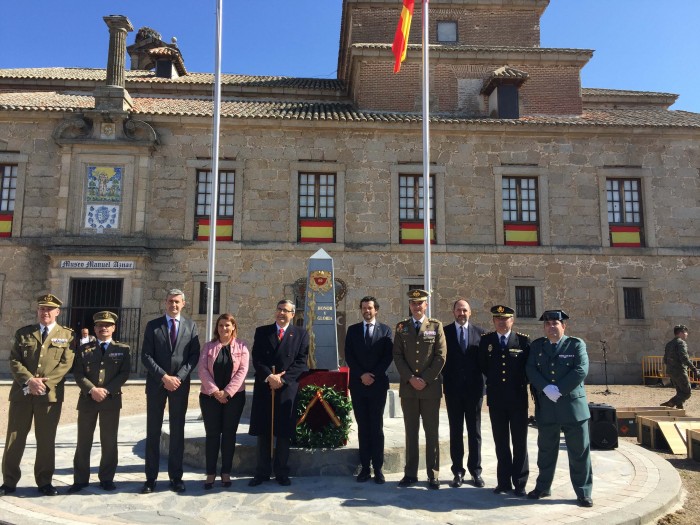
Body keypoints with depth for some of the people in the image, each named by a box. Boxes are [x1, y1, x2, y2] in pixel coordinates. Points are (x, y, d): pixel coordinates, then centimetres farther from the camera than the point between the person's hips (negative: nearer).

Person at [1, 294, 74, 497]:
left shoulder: (67, 335, 5)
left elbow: (66, 364, -4)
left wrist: (45, 383, -15)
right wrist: (29, 381, -15)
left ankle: (44, 482, 17)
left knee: (46, 440, 6)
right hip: (22, 392, 2)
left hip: (50, 394, -2)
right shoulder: (22, 333, 11)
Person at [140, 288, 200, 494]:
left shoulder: (191, 325, 5)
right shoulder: (153, 325, 3)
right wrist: (164, 376, -14)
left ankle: (176, 477, 16)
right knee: (153, 431, 5)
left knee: (177, 431, 7)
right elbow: (146, 356, -3)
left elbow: (194, 355, 0)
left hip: (180, 384, 0)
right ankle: (151, 478, 14)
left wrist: (178, 377, -12)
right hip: (156, 384, 0)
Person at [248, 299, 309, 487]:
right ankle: (262, 472, 17)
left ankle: (282, 473, 16)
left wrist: (282, 379, -13)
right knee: (263, 432, 6)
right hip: (264, 387, 1)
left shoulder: (301, 334, 5)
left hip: (288, 388, -1)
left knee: (284, 432, 5)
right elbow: (256, 359, 1)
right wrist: (268, 377, -14)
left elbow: (301, 362, -2)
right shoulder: (262, 331, 9)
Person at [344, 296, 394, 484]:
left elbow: (388, 356, -2)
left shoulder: (385, 330, 4)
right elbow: (348, 356, 2)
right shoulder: (352, 330, 9)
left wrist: (374, 375, -12)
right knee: (362, 427, 6)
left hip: (378, 384, -2)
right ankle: (365, 467, 12)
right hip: (358, 384, 2)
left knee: (377, 427, 3)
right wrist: (361, 375, -10)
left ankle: (378, 468, 9)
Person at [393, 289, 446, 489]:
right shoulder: (401, 327, 8)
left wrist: (425, 379, -9)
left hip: (431, 387, -1)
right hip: (408, 387, 1)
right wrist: (410, 378, -9)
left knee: (431, 432, 5)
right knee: (411, 432, 8)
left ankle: (433, 475, 13)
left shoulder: (436, 326, 3)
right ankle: (410, 473, 16)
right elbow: (397, 355, 2)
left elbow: (441, 356, -2)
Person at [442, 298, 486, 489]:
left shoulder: (480, 332, 3)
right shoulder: (445, 331, 1)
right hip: (453, 388, 0)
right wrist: (447, 377, -6)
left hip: (474, 388, 1)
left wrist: (481, 381, -4)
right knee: (455, 431, 7)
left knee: (474, 431, 9)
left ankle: (475, 470, 20)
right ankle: (458, 471, 15)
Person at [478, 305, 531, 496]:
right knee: (500, 443, 10)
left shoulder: (523, 340, -3)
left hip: (518, 398, -2)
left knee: (520, 442, 7)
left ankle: (520, 483, 17)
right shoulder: (486, 340, 3)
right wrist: (494, 380, 8)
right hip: (496, 399, 2)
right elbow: (482, 365, 12)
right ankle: (504, 482, 19)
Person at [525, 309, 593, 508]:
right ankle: (543, 487, 27)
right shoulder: (536, 345, 8)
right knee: (546, 450, 14)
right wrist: (546, 388, -17)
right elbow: (531, 370, -2)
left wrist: (559, 390, -18)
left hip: (573, 405, -2)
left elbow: (581, 370, -13)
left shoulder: (576, 344, -1)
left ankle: (583, 493, 17)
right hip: (545, 407, 3)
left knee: (579, 451, 5)